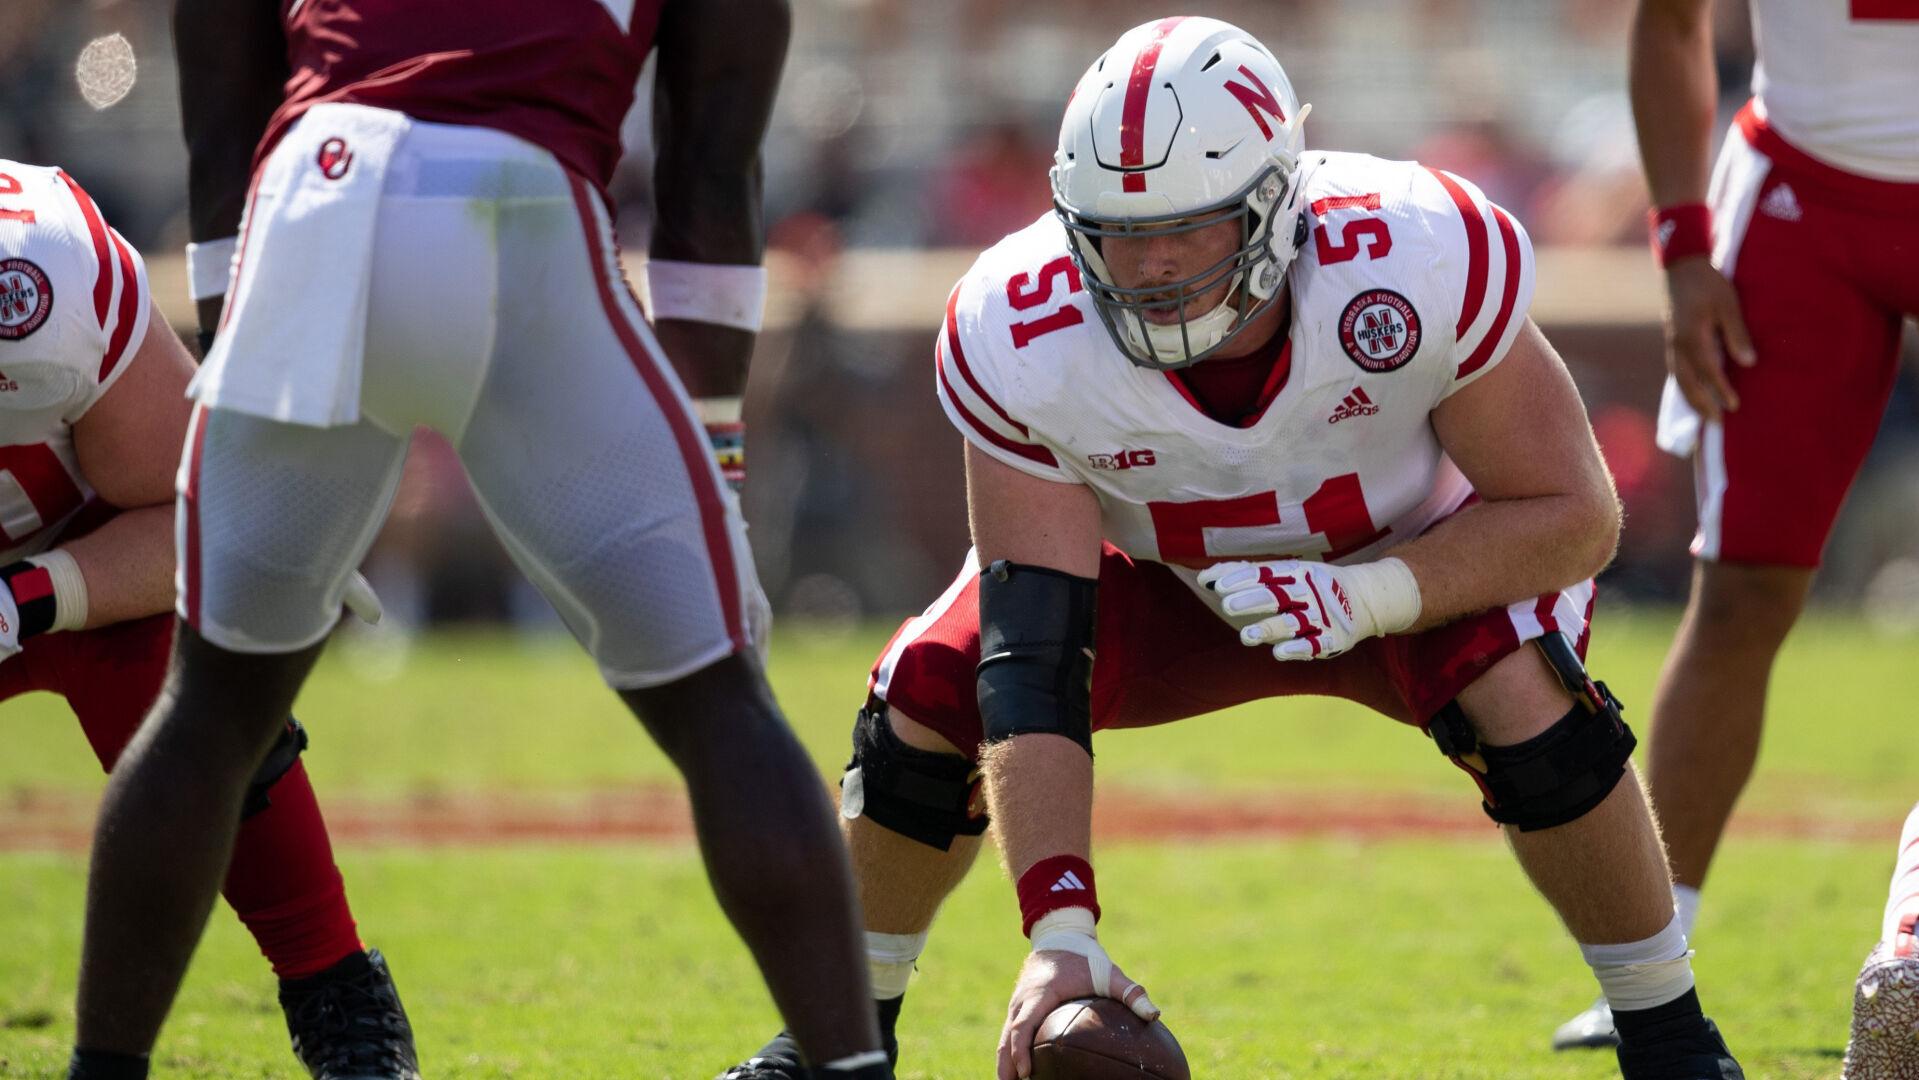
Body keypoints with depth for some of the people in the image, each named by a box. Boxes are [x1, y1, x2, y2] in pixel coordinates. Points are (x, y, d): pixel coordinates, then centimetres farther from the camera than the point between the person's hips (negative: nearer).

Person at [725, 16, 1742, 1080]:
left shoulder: (1418, 264, -38)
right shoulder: (1021, 339, -32)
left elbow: (1574, 514, -25)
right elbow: (1033, 655, -33)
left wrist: (1365, 595, -40)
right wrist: (1059, 928, -42)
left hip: (1413, 562, -2)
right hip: (1168, 580, 2)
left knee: (1522, 696, -32)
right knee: (929, 696, -19)